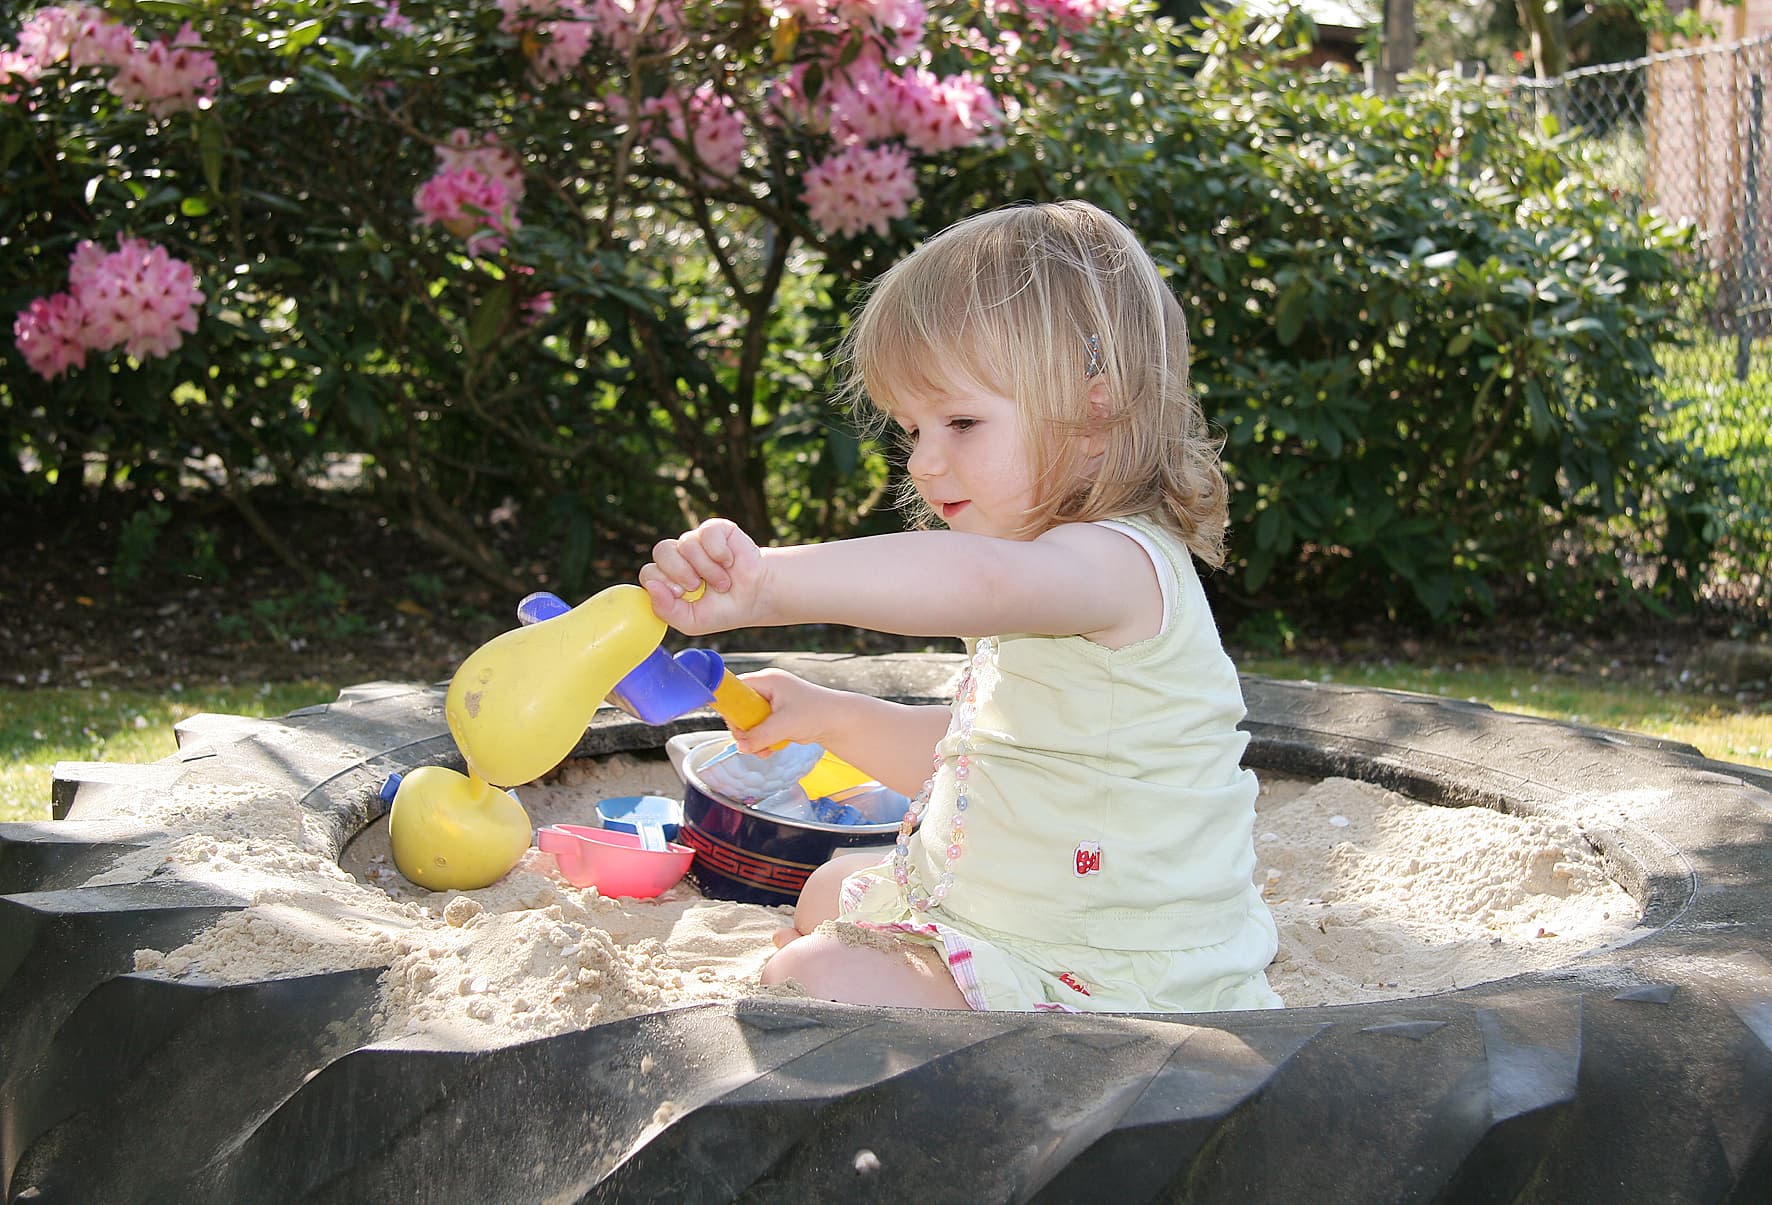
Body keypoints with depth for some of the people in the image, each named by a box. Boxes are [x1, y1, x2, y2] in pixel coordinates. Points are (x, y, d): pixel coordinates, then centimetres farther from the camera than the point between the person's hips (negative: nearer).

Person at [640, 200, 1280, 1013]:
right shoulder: (1052, 578, 11)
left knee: (808, 979, -20)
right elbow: (966, 753, 21)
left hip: (1115, 989, -11)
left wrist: (768, 583, -56)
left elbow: (981, 579, -49)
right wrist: (834, 719, 8)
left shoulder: (1122, 565, -25)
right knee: (832, 892, 28)